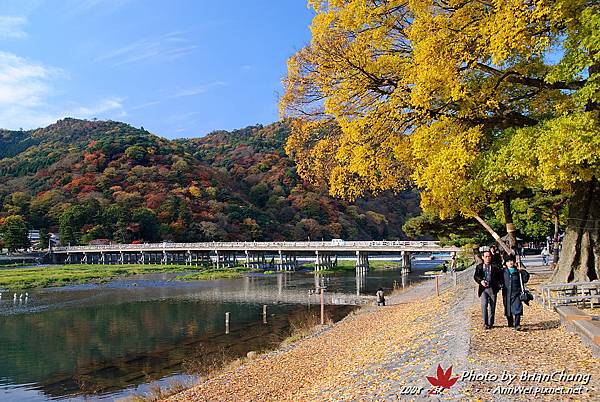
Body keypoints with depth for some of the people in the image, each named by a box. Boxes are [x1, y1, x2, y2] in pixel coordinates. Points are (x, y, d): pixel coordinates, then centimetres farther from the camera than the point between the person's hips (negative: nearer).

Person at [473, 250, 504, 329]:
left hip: (493, 289, 1)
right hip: (483, 289, 0)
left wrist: (500, 285, -12)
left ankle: (490, 323, 20)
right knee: (484, 305, -15)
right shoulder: (479, 267, 9)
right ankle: (485, 323, -8)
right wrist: (480, 281, -16)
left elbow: (500, 277, 4)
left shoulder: (495, 266, 6)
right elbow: (475, 276, 3)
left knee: (492, 307, 7)